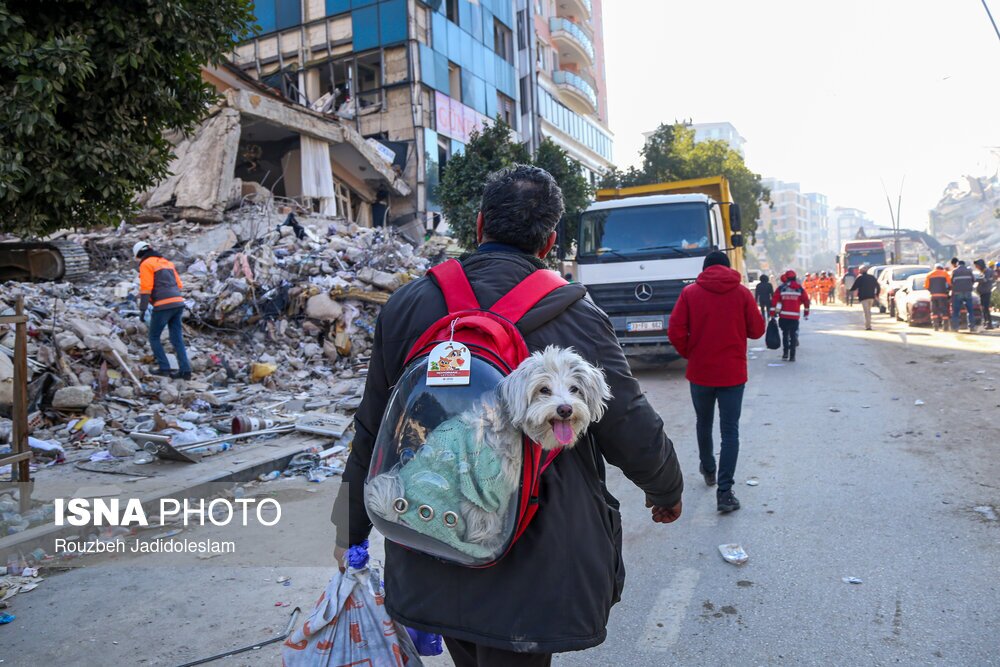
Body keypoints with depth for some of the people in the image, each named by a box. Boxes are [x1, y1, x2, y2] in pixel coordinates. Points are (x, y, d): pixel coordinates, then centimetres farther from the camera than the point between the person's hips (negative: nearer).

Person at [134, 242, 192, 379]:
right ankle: (185, 370, 1)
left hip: (162, 306, -7)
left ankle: (164, 367, 5)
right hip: (178, 303, 7)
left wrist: (142, 309, -9)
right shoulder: (167, 262, 22)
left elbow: (146, 287, -10)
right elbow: (179, 285, 20)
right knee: (177, 339, 7)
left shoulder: (146, 264, 0)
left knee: (154, 337, 10)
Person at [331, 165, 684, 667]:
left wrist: (352, 530, 16)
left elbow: (371, 436, 2)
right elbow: (636, 437, -7)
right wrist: (668, 492, 15)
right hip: (532, 578, -3)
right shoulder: (577, 320, -14)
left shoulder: (407, 305, -5)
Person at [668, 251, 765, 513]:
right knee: (730, 431, 1)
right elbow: (757, 330, 1)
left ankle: (708, 469, 41)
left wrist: (688, 354, 7)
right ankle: (724, 492, -6)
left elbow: (675, 332, -10)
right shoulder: (742, 293, -3)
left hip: (700, 372, 1)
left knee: (703, 423, 21)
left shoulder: (689, 293, -4)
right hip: (732, 373, -1)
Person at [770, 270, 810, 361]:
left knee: (785, 334, 15)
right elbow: (806, 301, 9)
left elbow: (774, 301, -1)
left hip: (783, 316, 0)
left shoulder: (781, 288, 2)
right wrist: (806, 314, 20)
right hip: (795, 317, 0)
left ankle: (785, 353, 11)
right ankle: (792, 356, 1)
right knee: (793, 335, 5)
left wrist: (772, 315, 3)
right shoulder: (800, 289, 4)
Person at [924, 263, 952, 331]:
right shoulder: (945, 273, 9)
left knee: (934, 311, 3)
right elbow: (950, 284, 0)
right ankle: (945, 326, -2)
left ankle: (936, 326, -6)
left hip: (933, 295, 1)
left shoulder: (929, 275, 12)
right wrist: (948, 290, 17)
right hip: (943, 295, -1)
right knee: (944, 311, 2)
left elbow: (926, 286, 5)